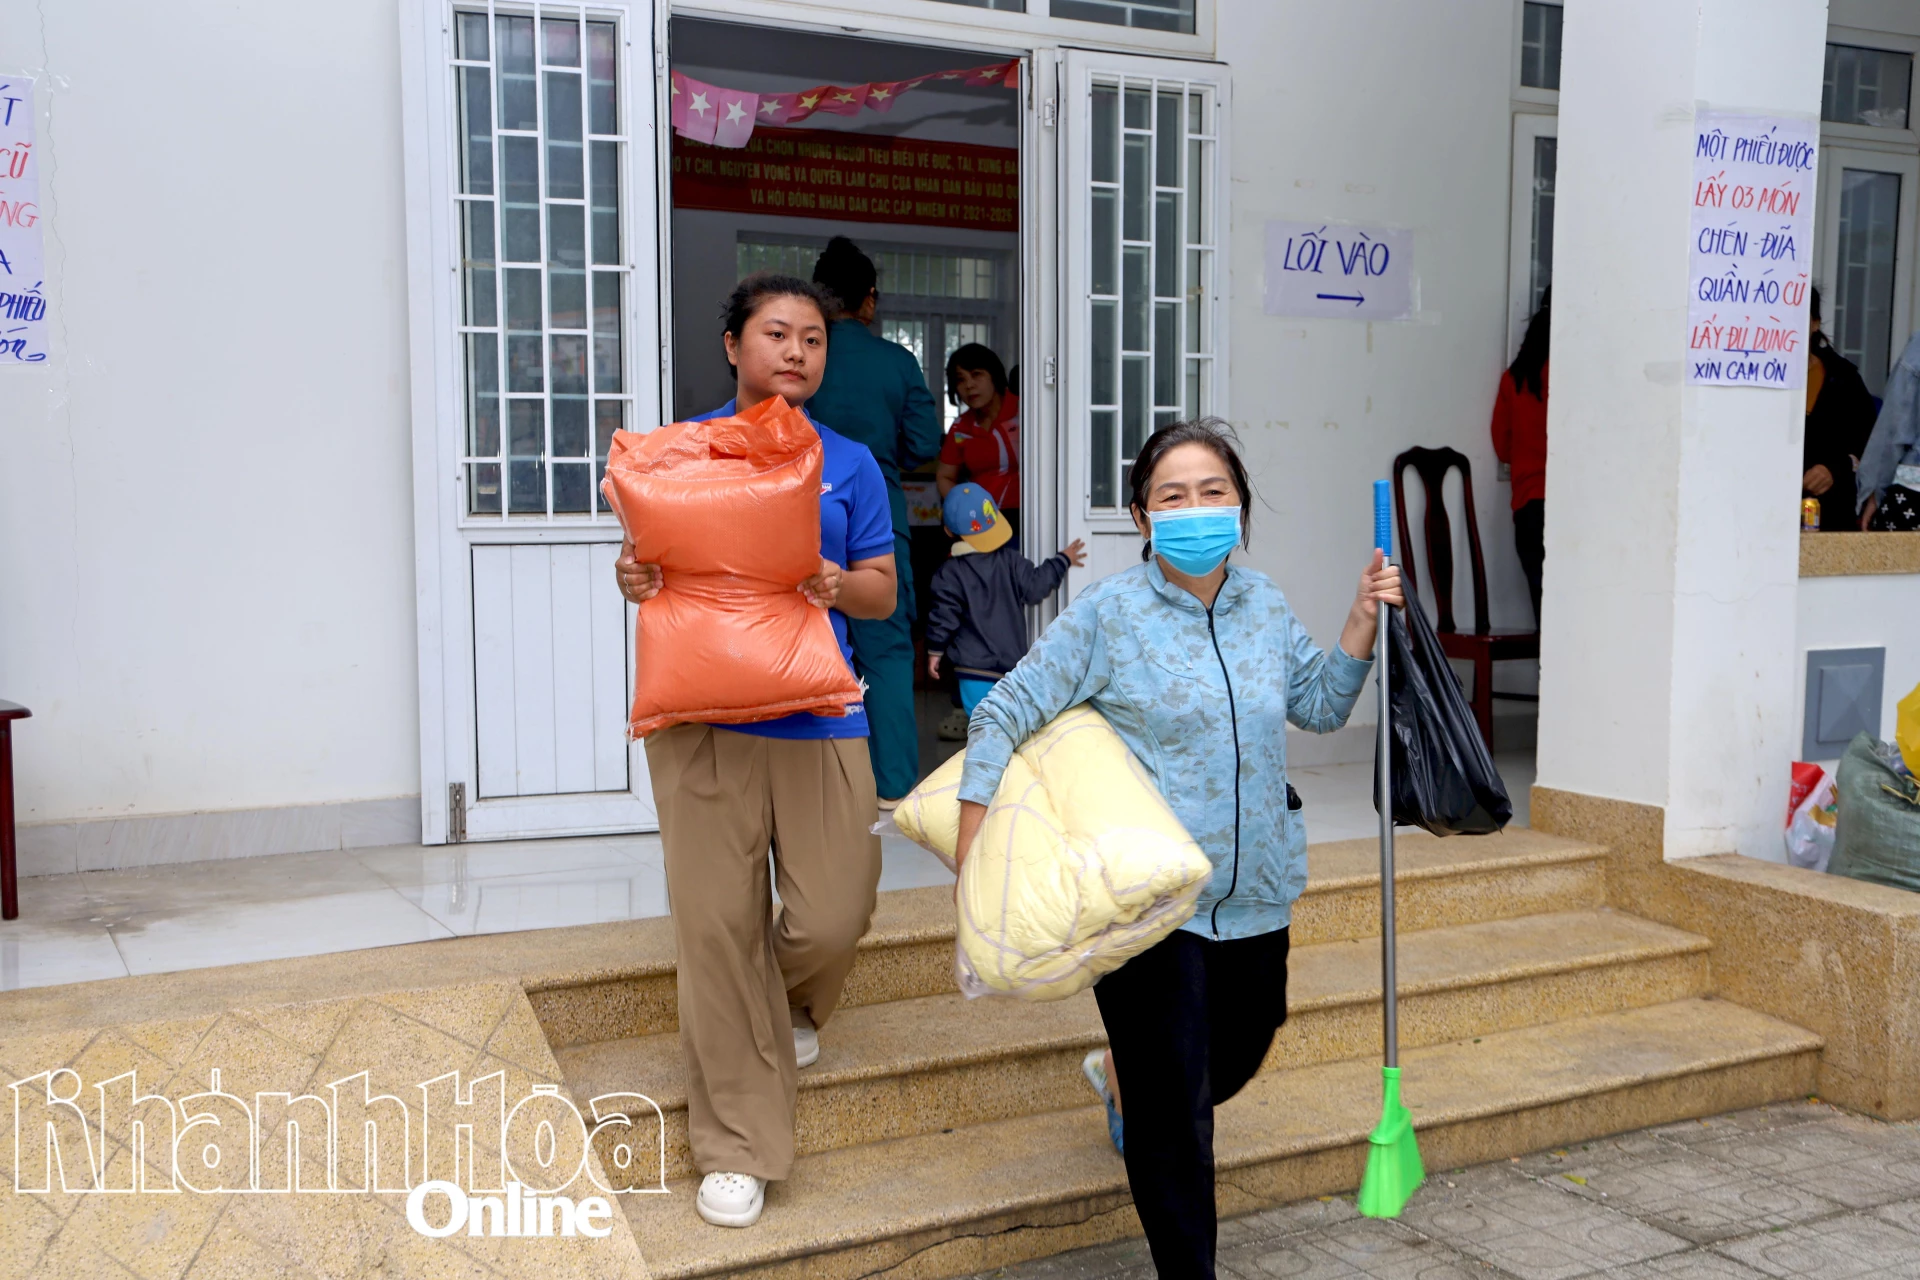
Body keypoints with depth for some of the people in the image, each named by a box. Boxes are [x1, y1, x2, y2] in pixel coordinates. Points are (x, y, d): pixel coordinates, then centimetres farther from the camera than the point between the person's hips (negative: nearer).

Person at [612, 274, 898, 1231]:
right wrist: (633, 577, -12)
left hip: (818, 720, 1)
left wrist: (839, 585, -13)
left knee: (834, 916, -3)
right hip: (703, 715, -1)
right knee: (718, 925, 0)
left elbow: (882, 589, 9)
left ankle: (790, 1009, 36)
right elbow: (651, 561, 12)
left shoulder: (848, 462, 10)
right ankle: (739, 1147, 13)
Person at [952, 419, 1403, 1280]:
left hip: (1254, 892, 6)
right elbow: (1004, 716, -11)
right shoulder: (1108, 614, -12)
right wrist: (972, 853, -16)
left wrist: (1364, 619, 2)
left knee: (1238, 1056, 25)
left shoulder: (1263, 604, 5)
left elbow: (1322, 706, 16)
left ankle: (1120, 1076, 55)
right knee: (1175, 1112, 1)